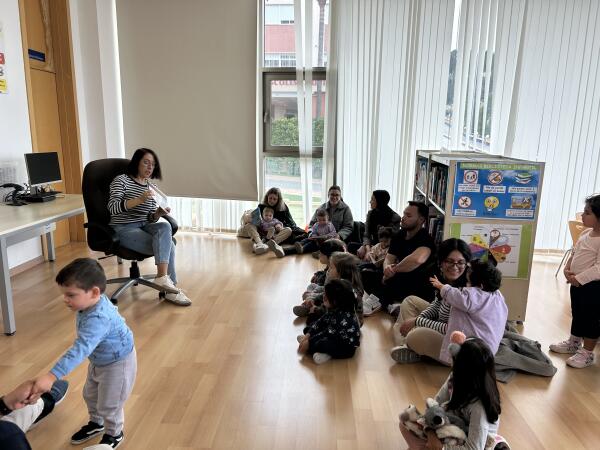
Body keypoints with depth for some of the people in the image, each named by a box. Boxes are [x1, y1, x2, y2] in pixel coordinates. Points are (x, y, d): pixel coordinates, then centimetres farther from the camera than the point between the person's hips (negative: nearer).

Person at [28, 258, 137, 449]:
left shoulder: (98, 319, -42)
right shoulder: (93, 304, -14)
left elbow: (80, 349, -50)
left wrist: (52, 376, -56)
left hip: (117, 363, -9)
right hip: (99, 361, 9)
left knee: (109, 405, 8)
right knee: (90, 395, 26)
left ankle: (114, 434, 35)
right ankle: (96, 423, 52)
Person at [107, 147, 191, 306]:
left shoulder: (150, 186, 14)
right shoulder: (121, 180, -3)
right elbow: (112, 207, -19)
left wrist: (158, 213, -11)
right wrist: (139, 200, -30)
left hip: (144, 227, 5)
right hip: (124, 230, -5)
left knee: (165, 226, -30)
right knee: (167, 245, -26)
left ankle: (163, 278, -31)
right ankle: (170, 286, -19)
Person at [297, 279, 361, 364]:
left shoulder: (344, 316, -30)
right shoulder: (334, 309, -4)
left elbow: (329, 333, -27)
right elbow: (321, 321, 1)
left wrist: (309, 342, -22)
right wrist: (308, 335, -10)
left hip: (347, 347, -9)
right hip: (336, 337, 9)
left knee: (321, 343, -34)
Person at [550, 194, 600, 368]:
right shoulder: (586, 233, 5)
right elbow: (574, 253, 14)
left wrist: (578, 278, -23)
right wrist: (567, 269, -1)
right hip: (577, 282, 9)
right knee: (577, 314, 22)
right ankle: (573, 343, 40)